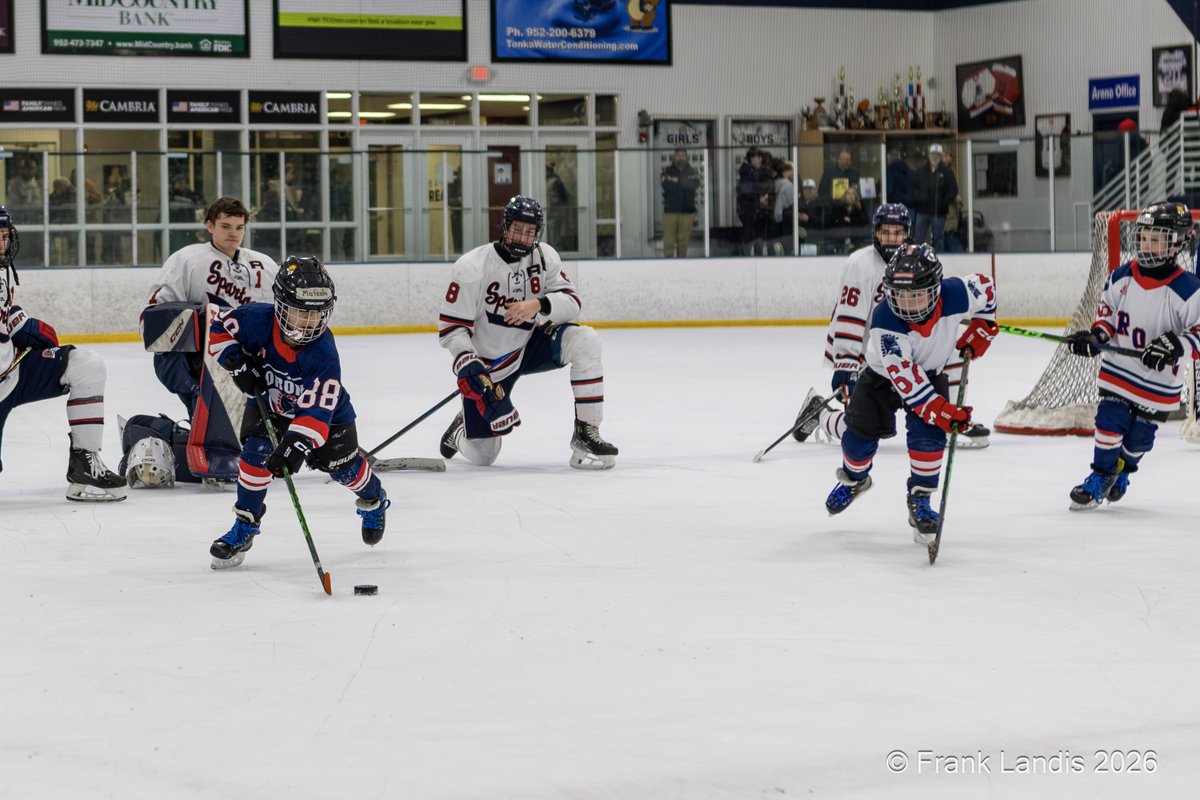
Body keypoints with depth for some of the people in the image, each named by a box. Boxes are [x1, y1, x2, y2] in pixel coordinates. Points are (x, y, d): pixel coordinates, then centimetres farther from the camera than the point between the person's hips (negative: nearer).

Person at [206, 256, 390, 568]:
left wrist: (296, 445, -55)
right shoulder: (259, 320, -31)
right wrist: (237, 363, -28)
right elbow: (220, 329, -13)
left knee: (344, 466, 6)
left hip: (327, 412, -2)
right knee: (256, 454, -20)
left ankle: (374, 501, 42)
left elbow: (316, 409, -44)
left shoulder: (323, 354, -39)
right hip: (267, 402, 2)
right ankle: (244, 528, -6)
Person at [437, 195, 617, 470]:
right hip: (488, 364, -3)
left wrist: (539, 305, -33)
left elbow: (572, 303, -14)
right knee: (483, 456, -2)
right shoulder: (472, 267, -20)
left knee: (585, 340, -24)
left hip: (530, 346, 3)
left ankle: (586, 433, -17)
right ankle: (464, 428, 38)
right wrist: (468, 365, -33)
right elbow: (450, 328, -18)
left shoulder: (545, 256, -8)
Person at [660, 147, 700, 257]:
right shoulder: (667, 171, 5)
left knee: (683, 238, 3)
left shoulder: (692, 171, 10)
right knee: (668, 239, -6)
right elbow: (666, 184, -14)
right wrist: (685, 184, -10)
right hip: (670, 210, -1)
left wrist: (677, 182, -13)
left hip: (687, 210, 1)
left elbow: (695, 183, -10)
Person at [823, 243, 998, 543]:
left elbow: (987, 288, -7)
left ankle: (920, 500, -4)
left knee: (928, 433, -18)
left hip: (931, 372, 1)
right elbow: (906, 379, -41)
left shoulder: (956, 296, -32)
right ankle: (853, 479, 30)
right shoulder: (885, 321, -39)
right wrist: (944, 412, -46)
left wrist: (978, 334, -5)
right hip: (884, 374, -1)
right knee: (863, 428, -3)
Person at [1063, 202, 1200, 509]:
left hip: (1158, 379, -2)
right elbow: (1107, 308, 10)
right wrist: (1096, 335, -6)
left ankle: (1122, 473, 37)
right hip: (1117, 367, 3)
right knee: (1110, 422, -5)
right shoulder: (1122, 276, -5)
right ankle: (1100, 478, 10)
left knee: (1139, 437, 9)